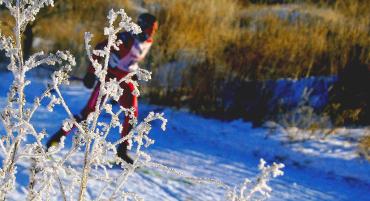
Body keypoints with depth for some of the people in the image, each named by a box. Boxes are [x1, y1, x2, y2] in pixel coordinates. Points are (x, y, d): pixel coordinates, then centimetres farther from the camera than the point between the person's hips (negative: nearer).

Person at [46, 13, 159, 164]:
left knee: (132, 114, -2)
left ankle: (122, 150, 10)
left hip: (125, 81, 7)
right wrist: (91, 73, -20)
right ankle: (60, 134, -3)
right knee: (90, 110, -13)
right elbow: (100, 49, -19)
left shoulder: (147, 43, 2)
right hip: (109, 76, -7)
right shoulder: (126, 38, -21)